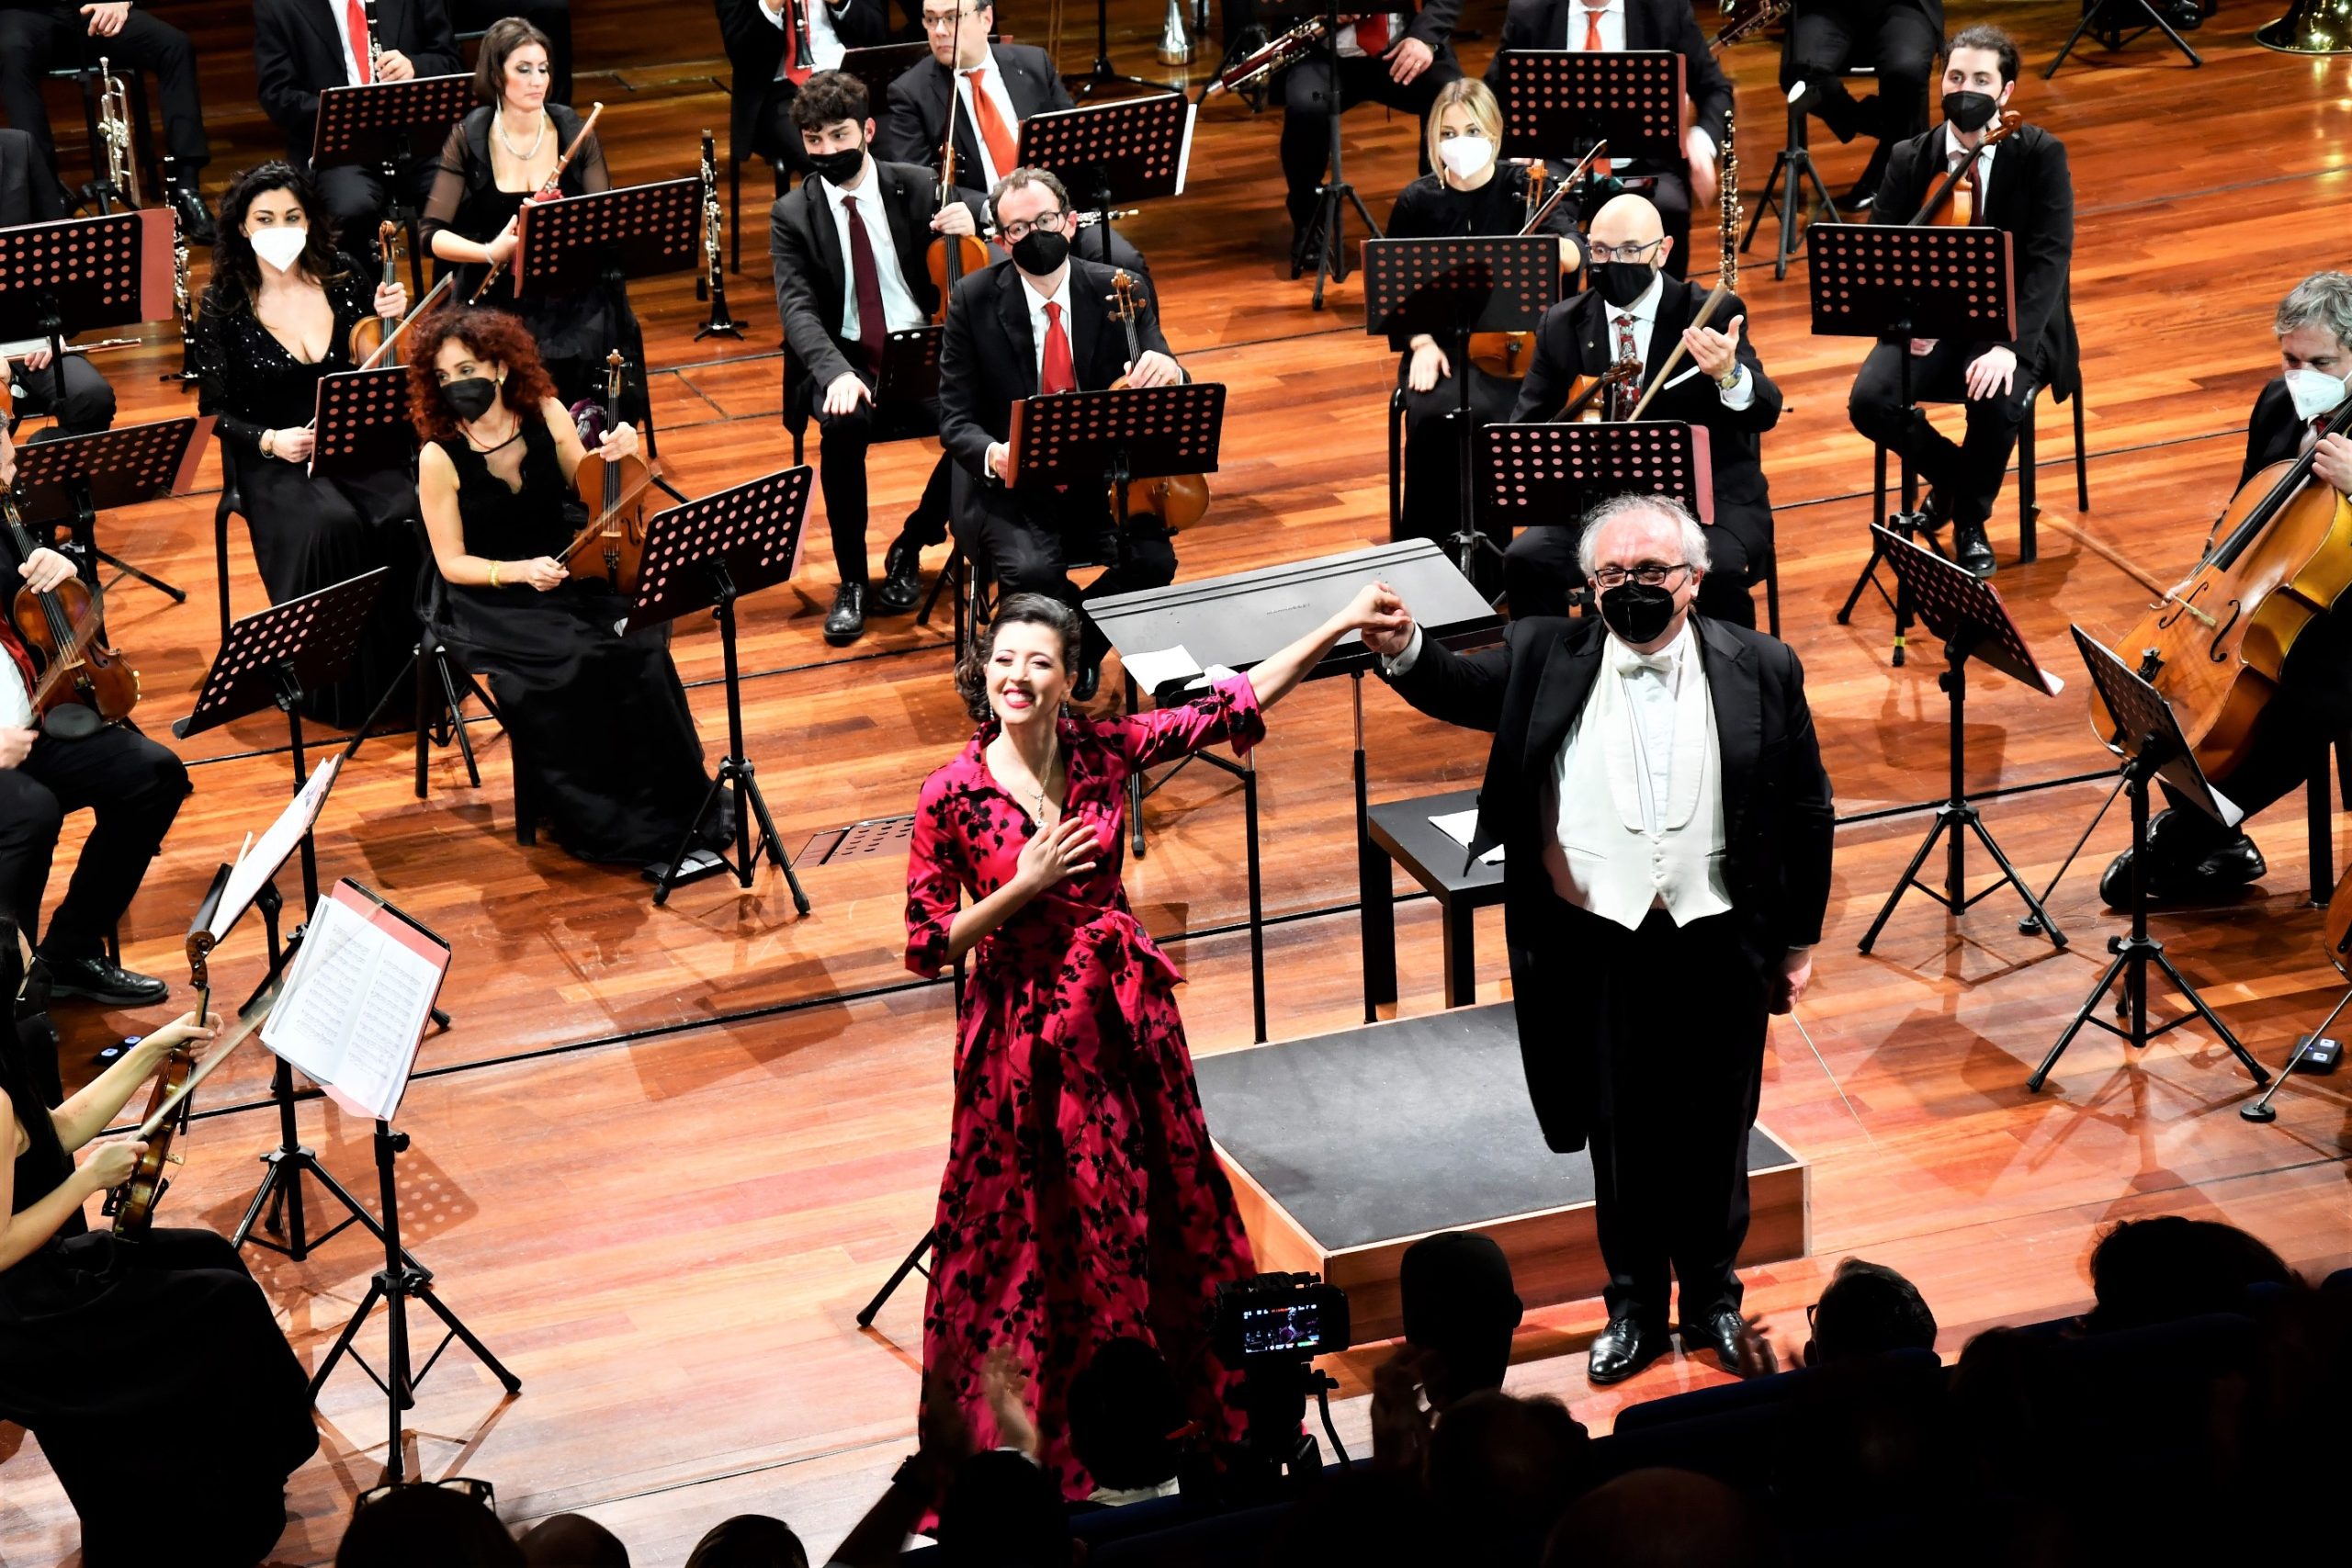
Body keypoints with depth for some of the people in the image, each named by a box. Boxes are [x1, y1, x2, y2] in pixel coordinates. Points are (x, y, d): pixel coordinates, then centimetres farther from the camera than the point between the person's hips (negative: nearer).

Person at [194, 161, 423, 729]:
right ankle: (341, 687, -19)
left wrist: (394, 321, -7)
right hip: (277, 464, -2)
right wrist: (269, 440, -16)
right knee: (333, 527, -35)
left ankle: (407, 669, -12)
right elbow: (215, 411, 1)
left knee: (408, 519, -30)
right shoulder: (224, 306, -3)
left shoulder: (347, 279, 3)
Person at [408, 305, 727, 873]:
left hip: (570, 571, 3)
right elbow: (452, 563, -8)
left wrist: (614, 459, -8)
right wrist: (520, 571, -23)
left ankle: (681, 802, -11)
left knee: (638, 640, -25)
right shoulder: (439, 458, -13)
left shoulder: (546, 415, -3)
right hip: (492, 596, -3)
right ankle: (638, 833, -15)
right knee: (568, 665, -29)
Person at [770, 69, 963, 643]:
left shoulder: (919, 187, 4)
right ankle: (851, 579, -17)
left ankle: (910, 546, -2)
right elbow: (798, 310, -11)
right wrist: (836, 373, -31)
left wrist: (973, 220, -23)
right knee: (845, 425, -36)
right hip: (844, 358, -1)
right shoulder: (792, 215, 1)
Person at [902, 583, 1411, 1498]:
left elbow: (1232, 707, -3)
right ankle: (1031, 1432, 23)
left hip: (1122, 1010, 3)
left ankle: (1186, 1401, 33)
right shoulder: (952, 795, -15)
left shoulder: (1104, 752, -7)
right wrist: (1023, 886, -20)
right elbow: (929, 946, -11)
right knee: (1028, 1226, 7)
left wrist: (1340, 626, -6)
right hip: (1022, 1028, -3)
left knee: (1154, 1202, 15)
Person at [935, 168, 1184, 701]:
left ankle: (1076, 643, 5)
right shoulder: (974, 300, -5)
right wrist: (992, 453, -29)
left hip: (1101, 481, 2)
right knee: (1032, 570, -32)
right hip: (1011, 485, -2)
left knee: (1154, 560, -25)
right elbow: (955, 419, -5)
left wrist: (1167, 373, -31)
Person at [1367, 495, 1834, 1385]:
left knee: (1715, 1130, 13)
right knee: (1622, 1131, 12)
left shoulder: (1762, 670, -4)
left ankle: (1713, 1296, 33)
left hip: (1720, 943, 0)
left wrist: (1800, 939, 3)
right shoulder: (1548, 660, -2)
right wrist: (1403, 649, -29)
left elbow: (1806, 810, 2)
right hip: (1602, 944, 0)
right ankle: (1634, 1306, 29)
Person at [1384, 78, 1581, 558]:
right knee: (1432, 416, -30)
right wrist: (1421, 342, -10)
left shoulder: (1525, 188, -2)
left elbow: (1572, 256, -18)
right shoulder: (1416, 203, 3)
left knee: (1486, 415, -32)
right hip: (1439, 344, 1)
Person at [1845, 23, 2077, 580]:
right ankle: (1949, 472, 8)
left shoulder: (2041, 155, -8)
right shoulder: (1910, 161, 1)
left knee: (1997, 403, -34)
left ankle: (1971, 522, -4)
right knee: (1869, 400, -25)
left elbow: (2049, 259, -16)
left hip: (2012, 325, -3)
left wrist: (2011, 346, -30)